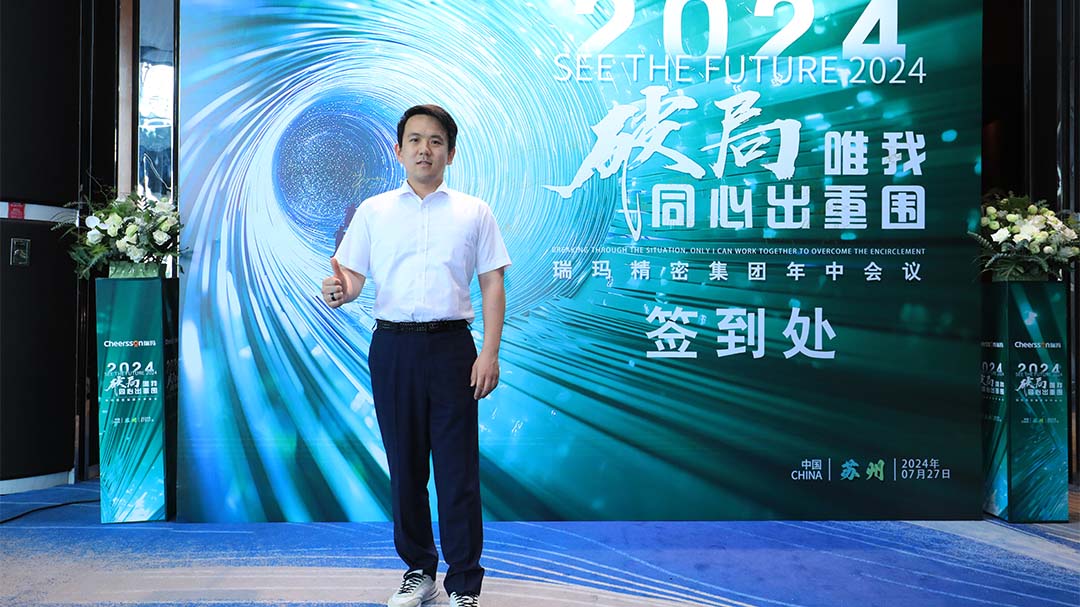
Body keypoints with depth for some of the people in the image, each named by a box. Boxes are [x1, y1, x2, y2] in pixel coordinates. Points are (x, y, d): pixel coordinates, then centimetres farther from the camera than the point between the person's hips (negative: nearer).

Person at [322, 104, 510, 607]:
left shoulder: (474, 213, 7)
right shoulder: (373, 211, 11)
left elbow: (492, 284, 4)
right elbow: (352, 275, 6)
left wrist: (490, 352, -6)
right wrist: (339, 291, -19)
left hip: (451, 346, -2)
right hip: (393, 345, 2)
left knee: (458, 468, 0)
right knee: (405, 466, 9)